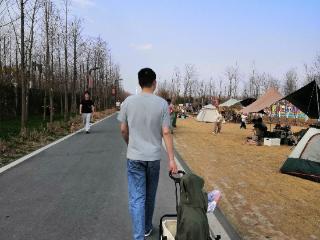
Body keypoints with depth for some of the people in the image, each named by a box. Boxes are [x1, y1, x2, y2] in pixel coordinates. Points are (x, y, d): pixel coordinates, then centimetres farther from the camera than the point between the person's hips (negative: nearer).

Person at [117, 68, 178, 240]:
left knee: (137, 199, 4)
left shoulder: (129, 101, -4)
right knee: (150, 196, 19)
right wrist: (171, 159, -4)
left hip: (134, 157, -1)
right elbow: (166, 133, -8)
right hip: (154, 156, 1)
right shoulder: (162, 103, -6)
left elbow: (123, 130, 1)